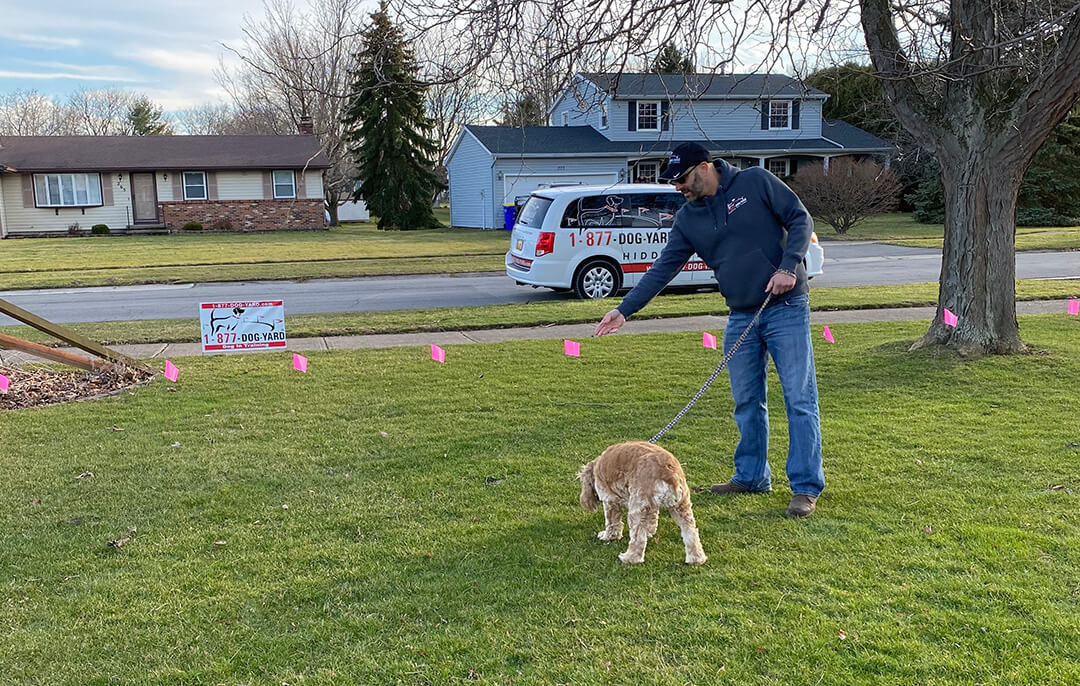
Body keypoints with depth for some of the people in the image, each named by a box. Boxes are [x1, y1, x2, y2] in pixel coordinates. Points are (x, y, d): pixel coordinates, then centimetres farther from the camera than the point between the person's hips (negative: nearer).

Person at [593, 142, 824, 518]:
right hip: (741, 317, 5)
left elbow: (800, 219, -4)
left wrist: (788, 266, -17)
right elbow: (663, 268, 6)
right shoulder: (688, 219, 7)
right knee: (746, 402, 10)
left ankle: (806, 488, 2)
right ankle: (751, 477, 25)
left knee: (800, 399, -4)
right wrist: (624, 309, -1)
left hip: (786, 308, -5)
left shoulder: (756, 182, -5)